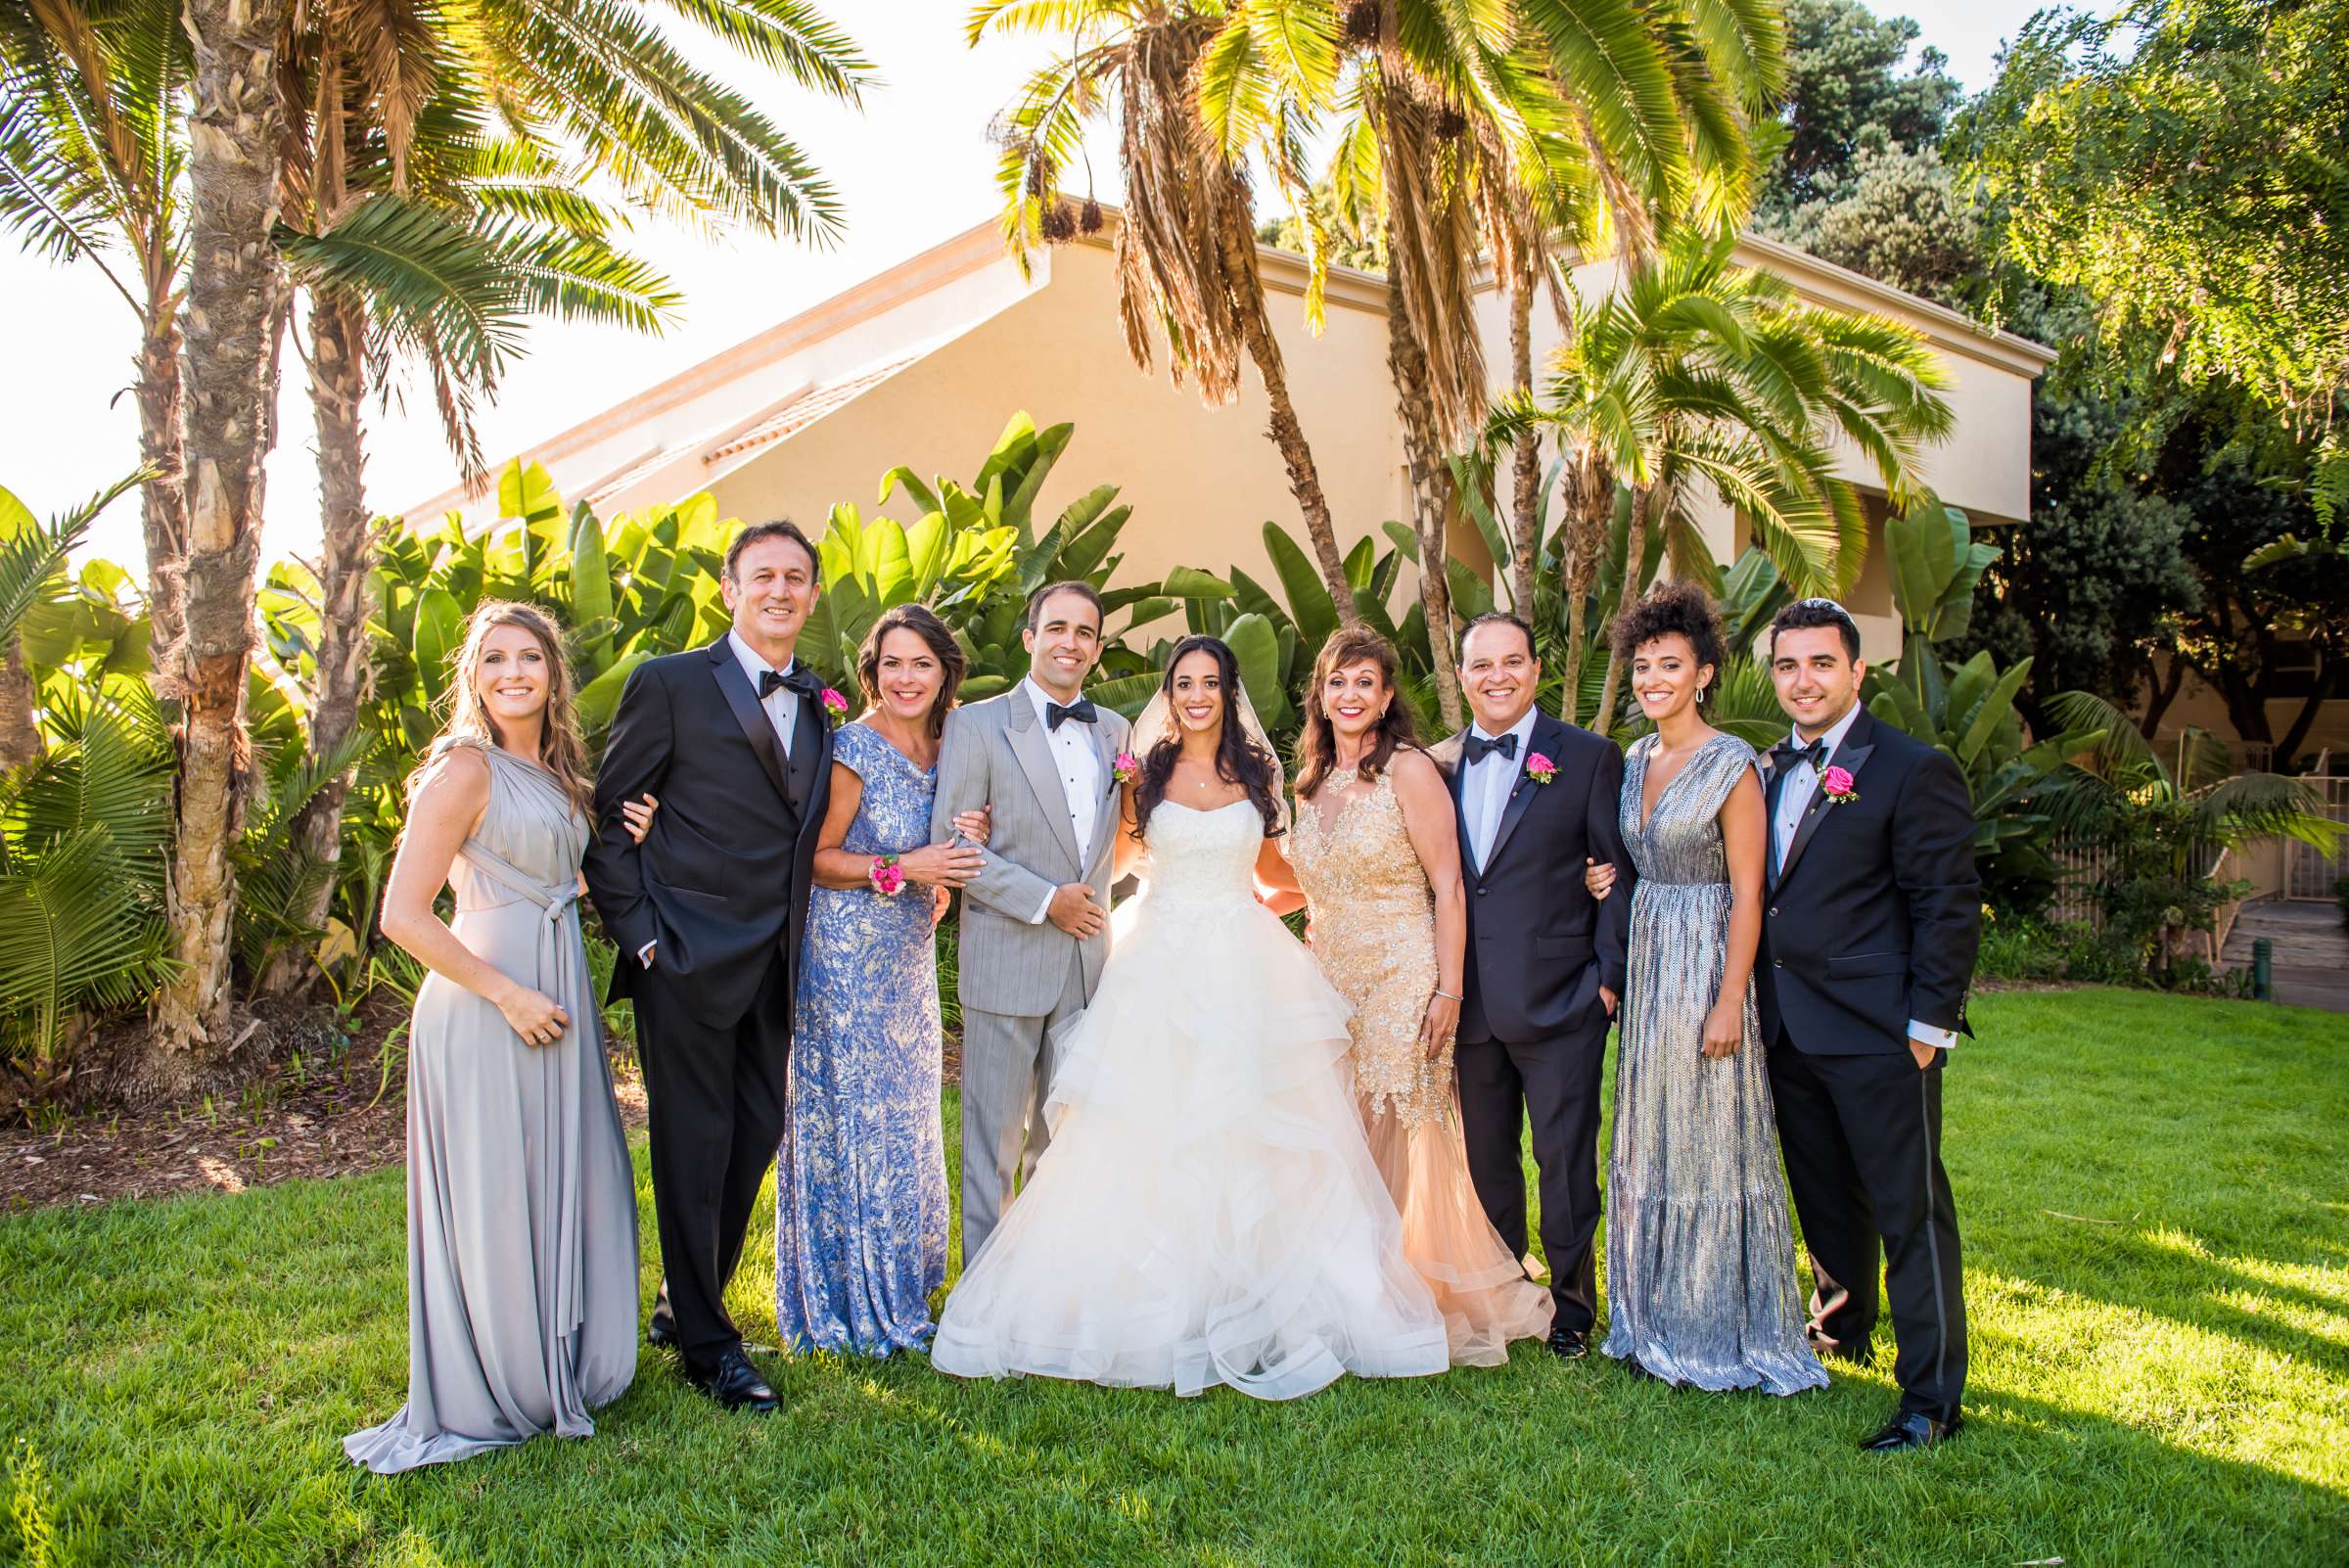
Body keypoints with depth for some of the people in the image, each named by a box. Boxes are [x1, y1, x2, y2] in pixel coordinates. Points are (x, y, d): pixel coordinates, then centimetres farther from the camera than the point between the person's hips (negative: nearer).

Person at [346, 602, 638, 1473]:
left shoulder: (554, 770, 12)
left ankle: (559, 1370, 33)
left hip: (556, 999, 8)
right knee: (492, 1202, 4)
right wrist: (509, 994, -17)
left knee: (566, 1191, 16)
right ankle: (485, 1399, 21)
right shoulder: (465, 769, -13)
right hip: (486, 1005, -8)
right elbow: (403, 916, -17)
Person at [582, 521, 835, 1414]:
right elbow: (605, 816, -4)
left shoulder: (819, 702, 12)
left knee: (756, 1136, 13)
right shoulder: (671, 683, -5)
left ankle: (683, 1305, 33)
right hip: (688, 955, -6)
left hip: (776, 961, 6)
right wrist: (637, 931, -10)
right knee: (694, 1145, 2)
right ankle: (704, 1342, 16)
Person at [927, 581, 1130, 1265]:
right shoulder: (977, 726, -6)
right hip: (1007, 958, -5)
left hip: (1088, 959, 5)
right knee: (994, 1138, 3)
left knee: (1062, 1134, 14)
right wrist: (1046, 900, -14)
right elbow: (949, 842, -12)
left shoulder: (1114, 731, 10)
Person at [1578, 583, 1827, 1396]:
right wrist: (1609, 881, -1)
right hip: (1645, 961, 8)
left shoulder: (1731, 765, -13)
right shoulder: (1636, 760, 9)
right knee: (1648, 1140, 13)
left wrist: (1729, 1002, -19)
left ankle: (1721, 1328, 16)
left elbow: (1746, 894, -15)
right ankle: (1657, 1319, 26)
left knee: (1709, 1141, 1)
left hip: (1705, 964, -7)